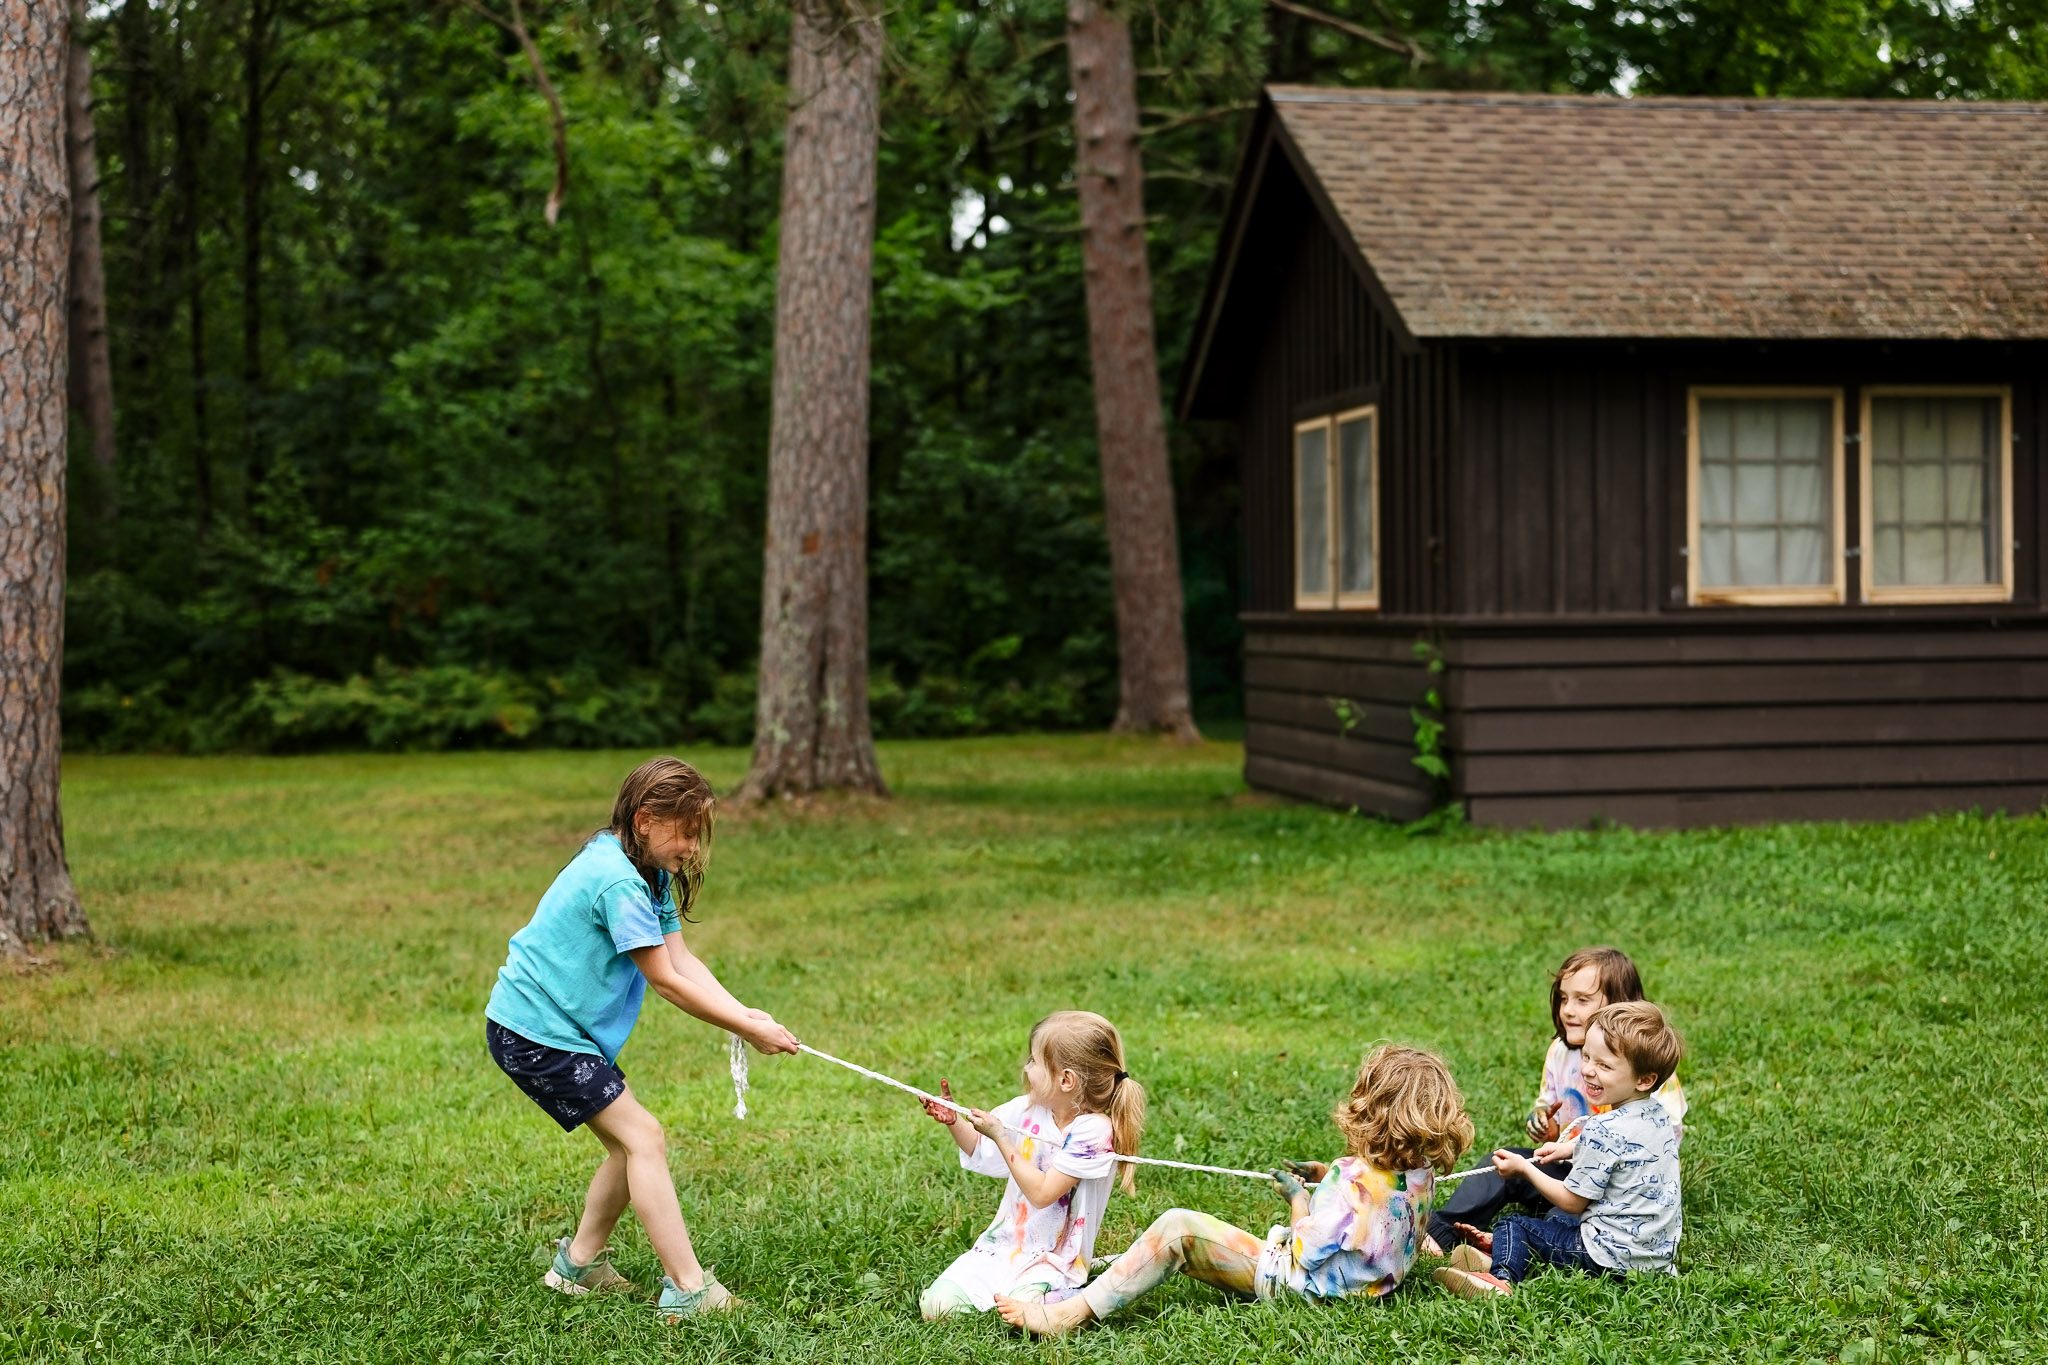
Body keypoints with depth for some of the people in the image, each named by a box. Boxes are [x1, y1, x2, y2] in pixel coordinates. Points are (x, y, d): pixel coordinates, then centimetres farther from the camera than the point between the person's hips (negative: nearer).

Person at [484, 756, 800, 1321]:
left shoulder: (653, 873, 8)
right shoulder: (618, 880, -23)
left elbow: (682, 959, 2)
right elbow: (665, 981, -19)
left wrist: (745, 1013, -12)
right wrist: (747, 1030, -14)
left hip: (559, 1028, 10)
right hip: (534, 1033, -10)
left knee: (630, 1144, 13)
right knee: (642, 1137, -14)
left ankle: (578, 1263, 27)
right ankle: (688, 1290, -16)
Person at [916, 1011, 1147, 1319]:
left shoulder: (1094, 1130, -19)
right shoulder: (1029, 1108, 0)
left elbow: (1042, 1193, -23)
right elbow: (983, 1153, 18)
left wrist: (1001, 1136, -21)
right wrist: (953, 1121, 0)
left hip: (1053, 1259, -5)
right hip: (1003, 1243, 5)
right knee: (937, 1305, -11)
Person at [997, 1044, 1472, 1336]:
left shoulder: (1355, 1178, -26)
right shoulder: (1421, 1175, -1)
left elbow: (1305, 1254, -21)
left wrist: (1298, 1199, -4)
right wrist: (1326, 1174, 9)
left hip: (1292, 1281, -10)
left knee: (1178, 1228, -17)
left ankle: (1071, 1313, -18)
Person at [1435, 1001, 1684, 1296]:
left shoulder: (1605, 1131, -23)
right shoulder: (1660, 1114, 2)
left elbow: (1572, 1202, -13)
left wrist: (1524, 1168, -1)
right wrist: (1571, 1150, 21)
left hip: (1614, 1256, -9)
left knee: (1512, 1225, 4)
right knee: (1556, 1216, 31)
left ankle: (1502, 1276, -16)